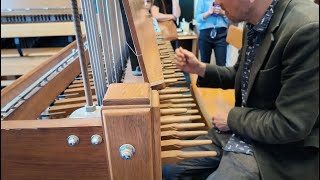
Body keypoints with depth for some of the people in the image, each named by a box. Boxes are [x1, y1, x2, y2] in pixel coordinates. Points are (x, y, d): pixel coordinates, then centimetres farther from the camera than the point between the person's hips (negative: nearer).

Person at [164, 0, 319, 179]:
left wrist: (232, 118, -11)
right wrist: (199, 68, 3)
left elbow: (289, 125, -24)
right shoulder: (254, 25, 1)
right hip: (237, 131, 8)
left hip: (271, 153, -7)